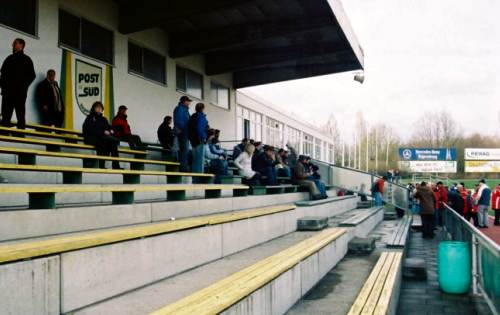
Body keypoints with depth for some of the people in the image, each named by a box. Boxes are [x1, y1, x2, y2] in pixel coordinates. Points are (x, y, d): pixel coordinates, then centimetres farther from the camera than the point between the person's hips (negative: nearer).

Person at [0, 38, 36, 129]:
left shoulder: (26, 59, 6)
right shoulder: (9, 59, 19)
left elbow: (32, 75, 1)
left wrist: (23, 86, -9)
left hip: (20, 91, -4)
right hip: (8, 90, 4)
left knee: (20, 112, -5)